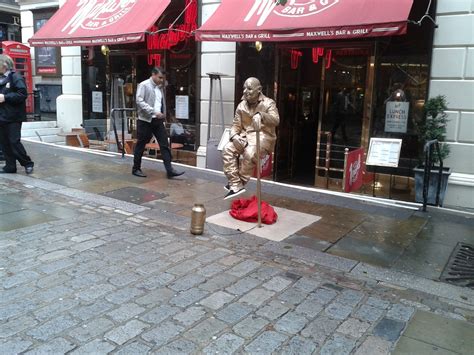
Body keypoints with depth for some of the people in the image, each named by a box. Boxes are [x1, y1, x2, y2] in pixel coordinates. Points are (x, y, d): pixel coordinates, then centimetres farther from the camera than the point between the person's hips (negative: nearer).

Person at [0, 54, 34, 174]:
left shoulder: (16, 77, -9)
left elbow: (23, 94, -19)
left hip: (13, 116, -8)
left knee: (14, 142, -6)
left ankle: (28, 163, 9)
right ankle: (10, 166, 16)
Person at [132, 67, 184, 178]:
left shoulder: (160, 87, 13)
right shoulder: (143, 85, -7)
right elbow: (139, 102, -17)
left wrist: (163, 114, 8)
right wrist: (154, 112, -24)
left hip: (158, 120, 6)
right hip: (145, 120, -6)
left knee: (165, 145, -2)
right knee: (141, 145, 6)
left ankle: (169, 170, -2)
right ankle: (136, 169, 20)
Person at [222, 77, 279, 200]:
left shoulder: (268, 103, -6)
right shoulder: (241, 106, 8)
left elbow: (276, 120, -24)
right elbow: (236, 125, 10)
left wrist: (260, 115, -44)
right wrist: (234, 135, -14)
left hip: (263, 137, -5)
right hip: (245, 136, 5)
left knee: (250, 153, -35)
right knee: (227, 150, -22)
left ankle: (240, 182, -12)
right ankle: (236, 185, -20)